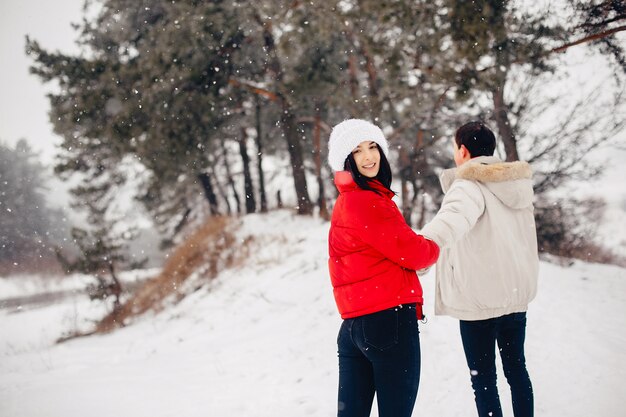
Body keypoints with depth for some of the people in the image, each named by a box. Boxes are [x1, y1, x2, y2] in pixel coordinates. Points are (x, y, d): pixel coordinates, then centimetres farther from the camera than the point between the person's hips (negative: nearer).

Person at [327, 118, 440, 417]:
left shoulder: (345, 201, 17)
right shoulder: (367, 201, -13)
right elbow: (411, 252, -11)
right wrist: (432, 249, 9)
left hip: (353, 325, 9)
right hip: (390, 320, -9)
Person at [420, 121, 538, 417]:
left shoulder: (469, 186, -17)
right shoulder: (518, 184, 9)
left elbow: (454, 219, -40)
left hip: (480, 300, -7)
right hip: (518, 293, 8)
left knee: (483, 378, 3)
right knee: (516, 367, 20)